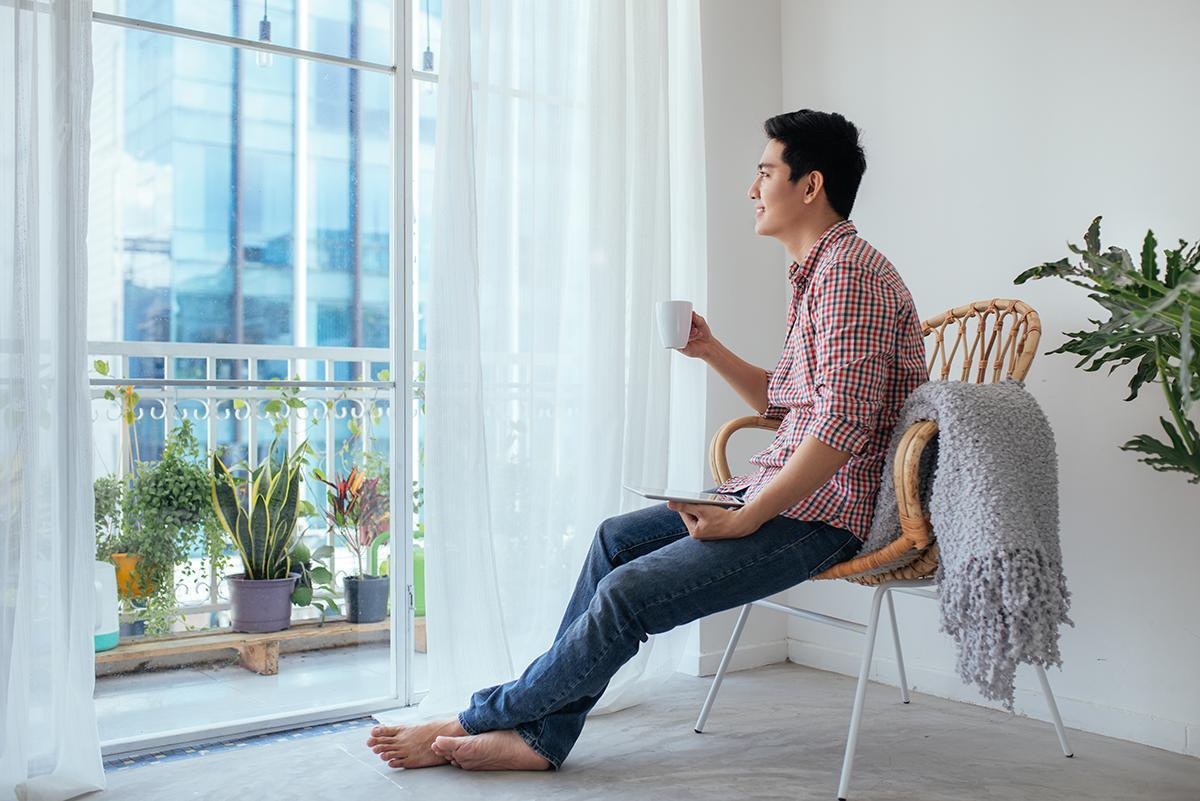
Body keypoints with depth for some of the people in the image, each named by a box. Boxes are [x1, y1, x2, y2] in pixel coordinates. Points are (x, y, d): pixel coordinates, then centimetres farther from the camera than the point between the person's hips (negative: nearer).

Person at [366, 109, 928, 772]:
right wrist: (712, 352, 9)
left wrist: (745, 519, -23)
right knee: (617, 537, 4)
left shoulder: (851, 273, -16)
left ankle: (481, 718, 1)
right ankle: (541, 735, 4)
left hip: (824, 510, -10)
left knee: (628, 592, -17)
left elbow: (842, 425, -25)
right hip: (780, 487, 10)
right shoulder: (818, 273, 18)